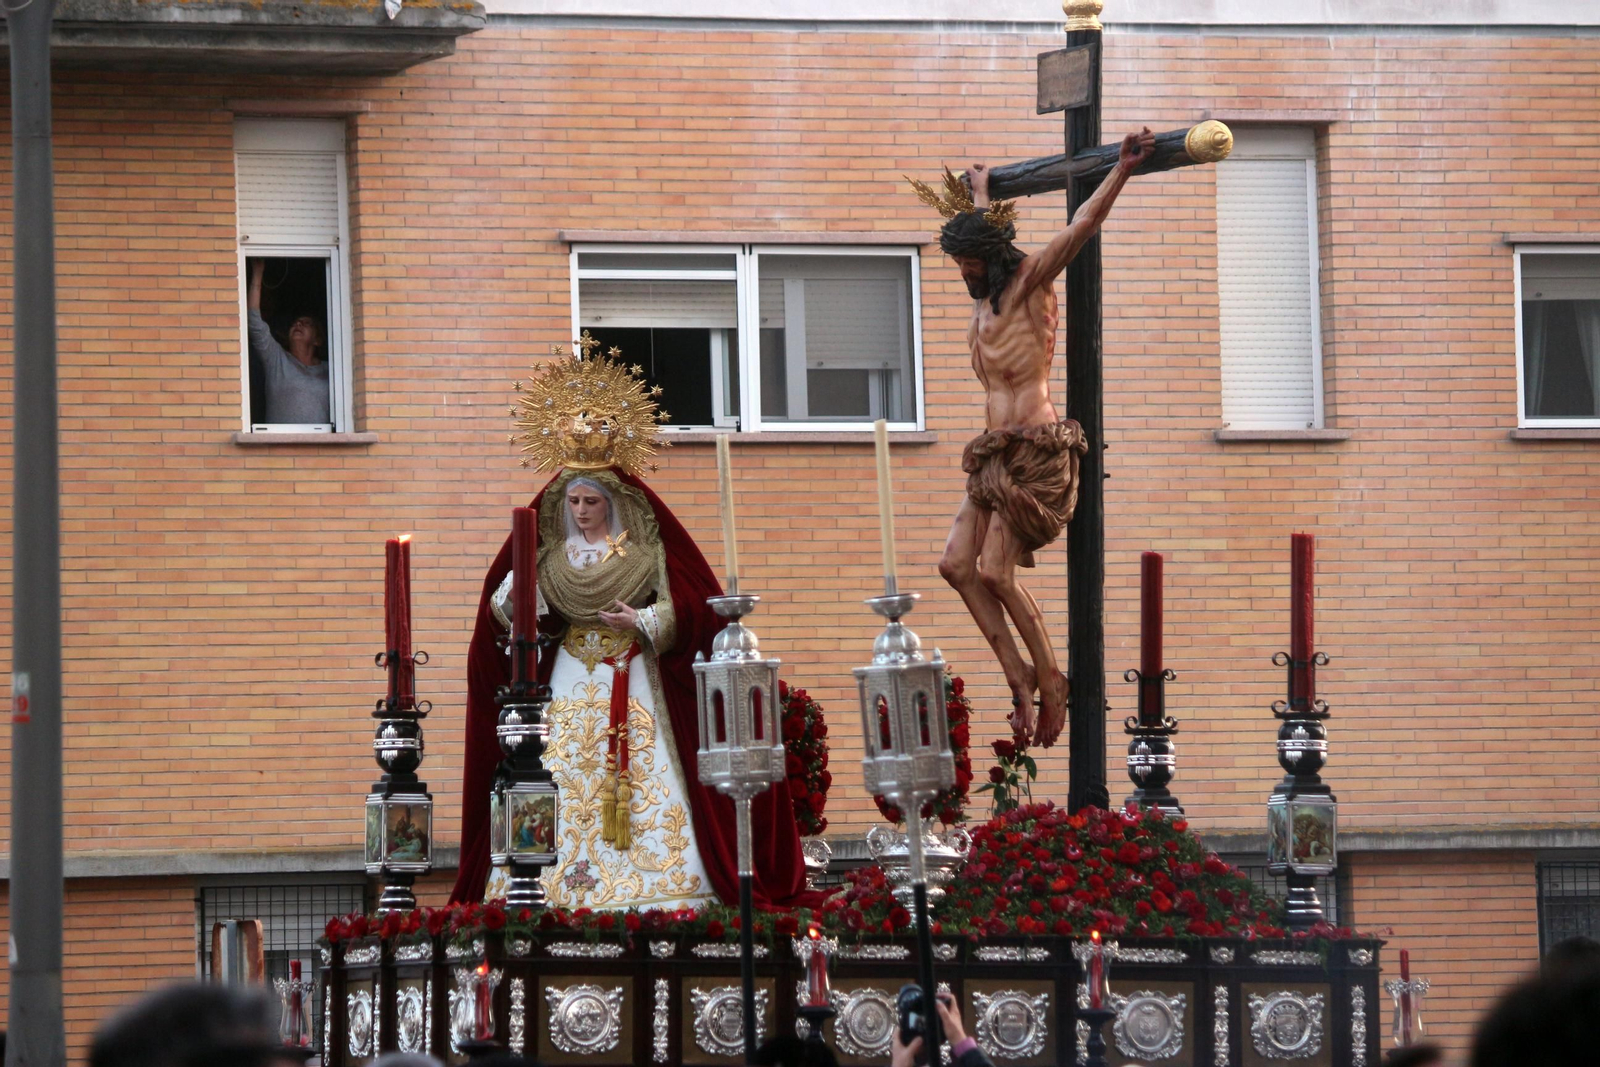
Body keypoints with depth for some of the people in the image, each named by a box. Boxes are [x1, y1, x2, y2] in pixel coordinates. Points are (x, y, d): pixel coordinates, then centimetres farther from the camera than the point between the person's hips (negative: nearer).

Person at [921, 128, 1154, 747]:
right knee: (957, 564, -3)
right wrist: (980, 191, 55)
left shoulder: (1029, 282, -7)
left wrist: (1122, 170, -27)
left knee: (994, 570, -14)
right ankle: (1019, 674, 1)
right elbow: (980, 228, 38)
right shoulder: (986, 293, 15)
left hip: (1035, 451, -9)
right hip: (996, 453, 9)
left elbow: (1081, 228, -18)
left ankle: (1050, 682, -2)